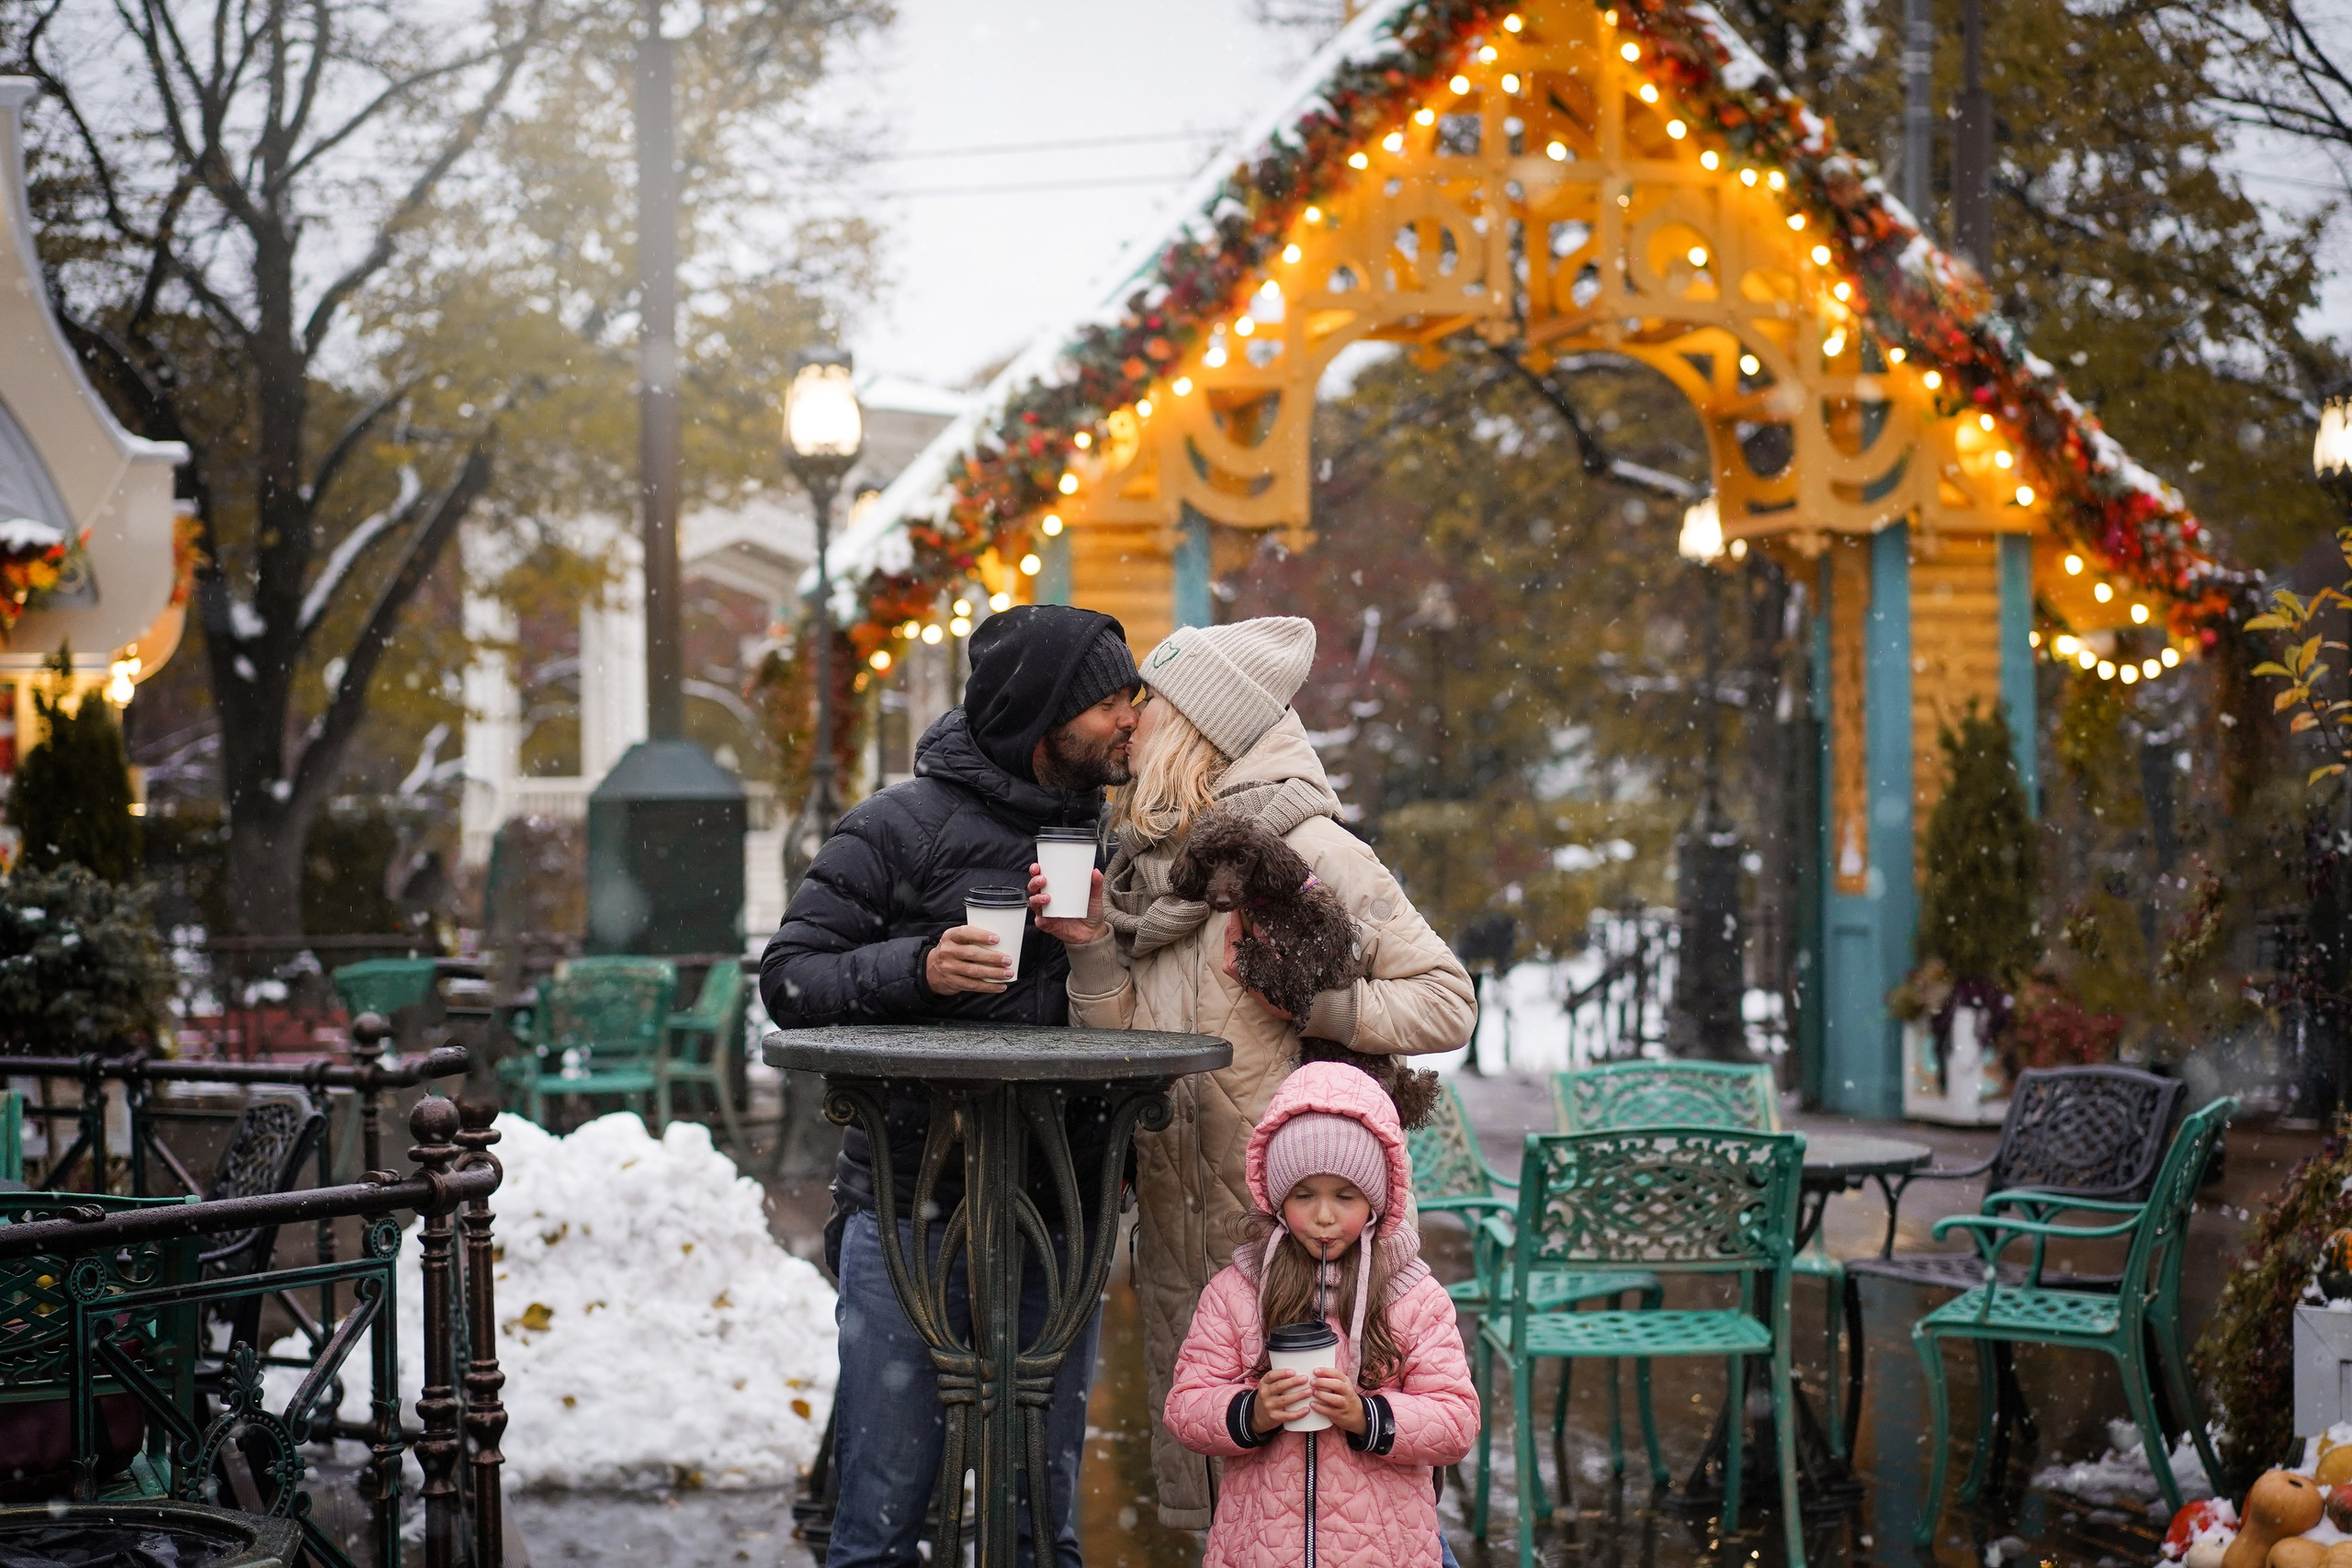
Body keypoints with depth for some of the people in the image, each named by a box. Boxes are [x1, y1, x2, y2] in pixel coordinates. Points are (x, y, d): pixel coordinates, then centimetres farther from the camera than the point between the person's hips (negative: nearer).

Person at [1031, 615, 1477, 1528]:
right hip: (1176, 1211, 7)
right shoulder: (1145, 860, 14)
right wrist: (1090, 947, -5)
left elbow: (1447, 1002, -10)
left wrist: (1313, 1005, -18)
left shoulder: (1308, 851, -8)